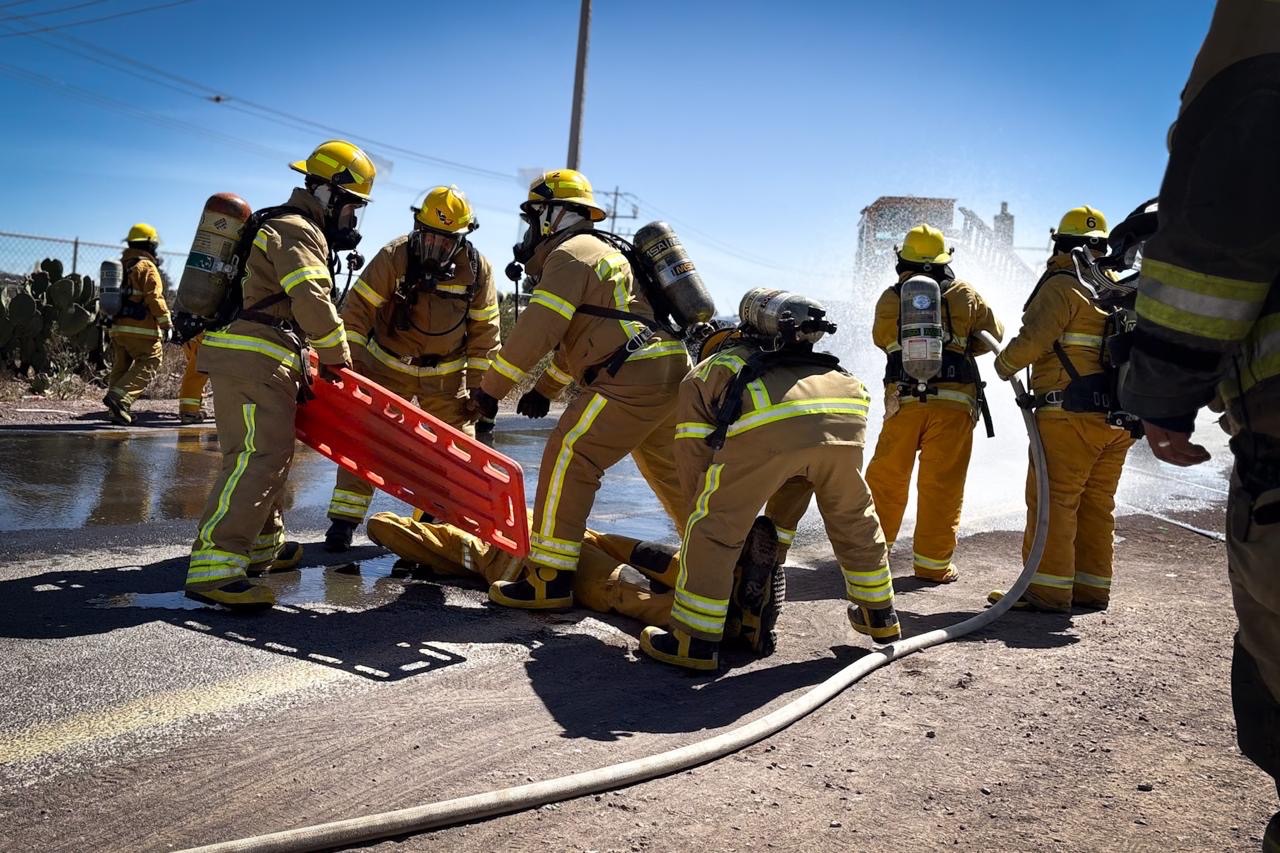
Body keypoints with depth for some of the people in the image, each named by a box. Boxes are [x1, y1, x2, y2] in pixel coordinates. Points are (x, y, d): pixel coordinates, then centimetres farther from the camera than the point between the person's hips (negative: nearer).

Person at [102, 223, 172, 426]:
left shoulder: (119, 266, 19)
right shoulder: (146, 267, -6)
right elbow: (155, 298, -14)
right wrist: (167, 324, -11)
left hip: (118, 327, 8)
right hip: (141, 329, -8)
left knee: (120, 367, 13)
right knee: (148, 364, -7)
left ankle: (117, 411, 11)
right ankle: (119, 398, -22)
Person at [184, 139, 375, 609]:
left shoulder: (290, 228, 27)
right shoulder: (298, 231, -7)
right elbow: (312, 302, -19)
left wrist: (307, 358, 24)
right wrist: (336, 356, -7)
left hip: (253, 359, 11)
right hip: (253, 359, -11)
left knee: (271, 452, 20)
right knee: (258, 456, -19)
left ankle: (262, 544, 34)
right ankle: (213, 567, -26)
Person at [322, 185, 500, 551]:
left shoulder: (478, 269, -11)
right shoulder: (394, 256, -18)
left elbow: (483, 330, -4)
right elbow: (359, 308, -17)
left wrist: (477, 385, -5)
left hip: (446, 373, 2)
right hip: (389, 366, -2)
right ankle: (343, 521, 2)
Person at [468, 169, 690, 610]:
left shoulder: (570, 254, -3)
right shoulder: (604, 253, 28)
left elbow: (537, 330, -12)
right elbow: (579, 336, 32)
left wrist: (490, 388, -6)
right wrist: (545, 390, 31)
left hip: (633, 378, -10)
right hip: (672, 374, 10)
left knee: (569, 461, -9)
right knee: (672, 474, 22)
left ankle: (550, 579, -10)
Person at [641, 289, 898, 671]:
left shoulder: (699, 376, 33)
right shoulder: (769, 362, 46)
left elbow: (694, 464, 27)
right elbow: (798, 467, 44)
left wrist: (705, 508, 42)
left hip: (770, 423, -5)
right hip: (845, 406, 5)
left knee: (714, 528, 12)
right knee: (855, 518, 29)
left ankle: (695, 640, 15)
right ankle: (880, 616, 44)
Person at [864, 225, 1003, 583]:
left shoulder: (889, 299, 4)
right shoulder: (965, 295, 3)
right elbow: (993, 334, 12)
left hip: (903, 401, 2)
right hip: (952, 402, -1)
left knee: (885, 478, 13)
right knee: (942, 485, 2)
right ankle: (932, 563, 4)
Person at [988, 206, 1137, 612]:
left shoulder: (1063, 285, -5)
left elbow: (1032, 339, -15)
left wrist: (1004, 365, 3)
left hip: (1071, 414, -8)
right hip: (1118, 417, 8)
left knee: (1053, 500, -6)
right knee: (1097, 504, 11)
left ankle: (1048, 589, -7)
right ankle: (1091, 588, 15)